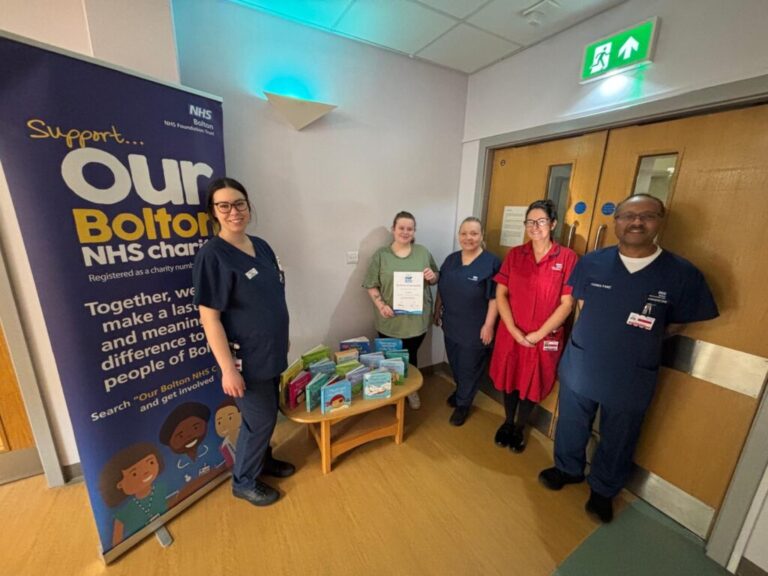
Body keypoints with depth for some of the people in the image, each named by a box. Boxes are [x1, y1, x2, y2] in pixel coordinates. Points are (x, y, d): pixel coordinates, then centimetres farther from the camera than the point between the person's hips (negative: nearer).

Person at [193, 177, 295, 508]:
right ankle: (244, 482, 35)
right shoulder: (212, 256, -18)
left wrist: (282, 340, 16)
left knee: (268, 414, 22)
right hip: (246, 358, -7)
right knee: (260, 419, 9)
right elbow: (209, 317, -19)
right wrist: (228, 368, -20)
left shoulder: (261, 246, 4)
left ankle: (263, 460, 47)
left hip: (271, 352, 7)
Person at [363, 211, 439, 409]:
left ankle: (411, 389, 42)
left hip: (417, 318, 2)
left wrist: (432, 276, -13)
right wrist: (380, 304, -19)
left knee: (411, 355, 19)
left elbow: (436, 278, 10)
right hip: (390, 320, -1)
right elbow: (372, 285, -4)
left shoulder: (423, 252, 2)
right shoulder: (381, 254, -4)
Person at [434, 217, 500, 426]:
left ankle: (463, 403, 31)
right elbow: (441, 289, 11)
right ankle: (460, 391, 47)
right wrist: (437, 311, 12)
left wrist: (489, 325, -16)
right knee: (454, 364, 21)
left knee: (469, 367, 11)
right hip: (451, 325, 6)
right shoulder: (451, 260, 4)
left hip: (475, 329, -5)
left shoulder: (491, 263, -13)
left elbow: (494, 298, -15)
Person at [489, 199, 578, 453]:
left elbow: (567, 303, -9)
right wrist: (513, 330, -13)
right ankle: (507, 421, 42)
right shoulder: (514, 254, -1)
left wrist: (539, 333, -13)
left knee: (532, 384, 15)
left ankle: (519, 428, 40)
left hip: (545, 337, -1)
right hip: (511, 333, 2)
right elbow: (500, 294, -3)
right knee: (509, 379, 16)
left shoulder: (567, 257, -8)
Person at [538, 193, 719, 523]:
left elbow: (675, 325, 0)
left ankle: (603, 490, 47)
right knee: (571, 426, 21)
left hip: (632, 379, -1)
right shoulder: (591, 263, -8)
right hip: (579, 367, 1)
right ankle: (568, 469, 48)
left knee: (617, 441, 21)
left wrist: (637, 342, -1)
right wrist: (599, 336, 2)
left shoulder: (682, 274, -13)